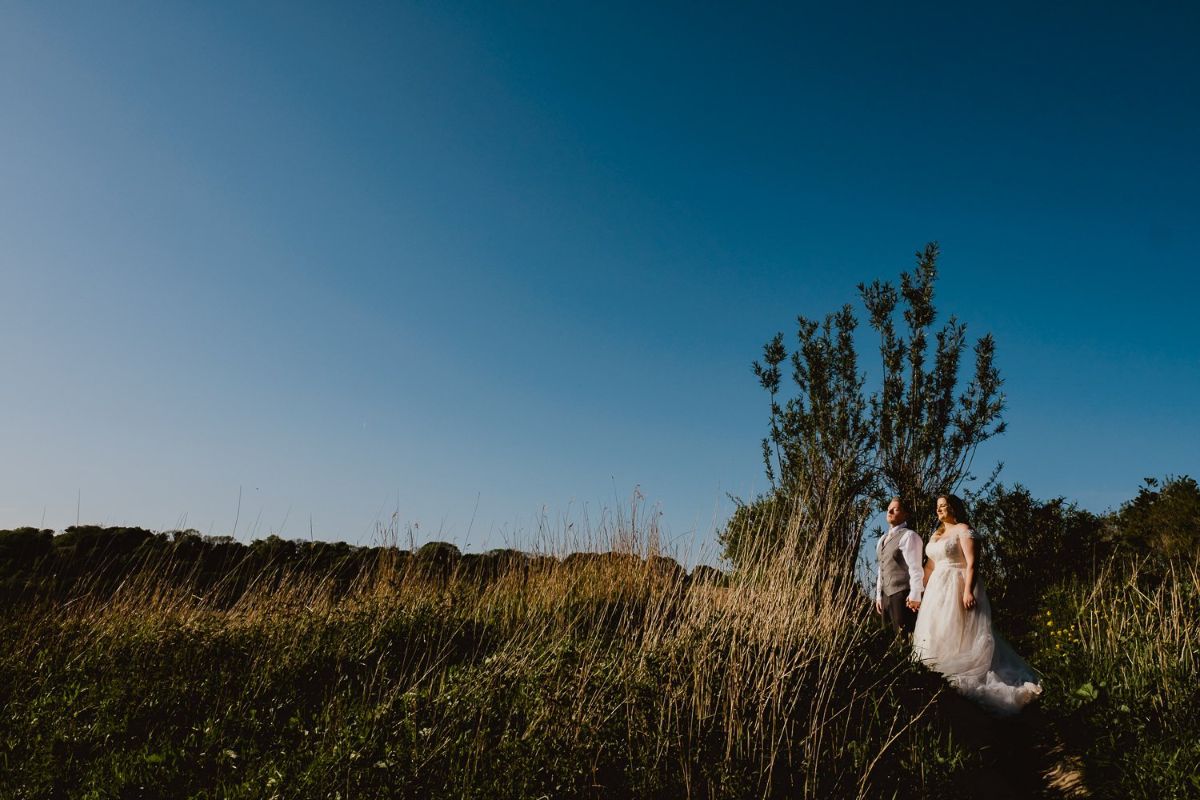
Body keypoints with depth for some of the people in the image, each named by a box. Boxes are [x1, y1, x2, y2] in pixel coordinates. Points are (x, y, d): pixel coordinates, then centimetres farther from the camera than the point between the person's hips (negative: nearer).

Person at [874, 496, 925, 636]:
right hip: (886, 594, 8)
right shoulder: (883, 539, 18)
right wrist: (879, 596, 17)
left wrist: (915, 596, -18)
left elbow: (915, 568, -14)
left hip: (902, 594, -8)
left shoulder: (909, 536, -8)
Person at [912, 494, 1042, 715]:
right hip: (937, 589, 8)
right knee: (936, 637, 6)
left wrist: (968, 590, -26)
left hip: (957, 589, -8)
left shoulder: (963, 530, -5)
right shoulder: (936, 535, 18)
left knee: (957, 636, -10)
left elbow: (971, 563, -15)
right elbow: (930, 566, 20)